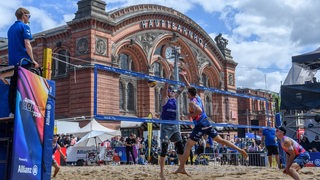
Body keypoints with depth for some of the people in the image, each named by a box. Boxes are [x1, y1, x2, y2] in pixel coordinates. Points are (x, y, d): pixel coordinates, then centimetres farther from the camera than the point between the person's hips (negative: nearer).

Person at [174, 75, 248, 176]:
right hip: (207, 123, 8)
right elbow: (190, 87, 27)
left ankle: (181, 168, -9)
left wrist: (190, 115, -15)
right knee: (220, 140, 12)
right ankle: (240, 150, 5)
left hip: (200, 126, -8)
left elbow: (199, 111, -31)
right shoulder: (197, 97, 11)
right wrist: (183, 77, 34)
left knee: (188, 146, -4)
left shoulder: (192, 102, -12)